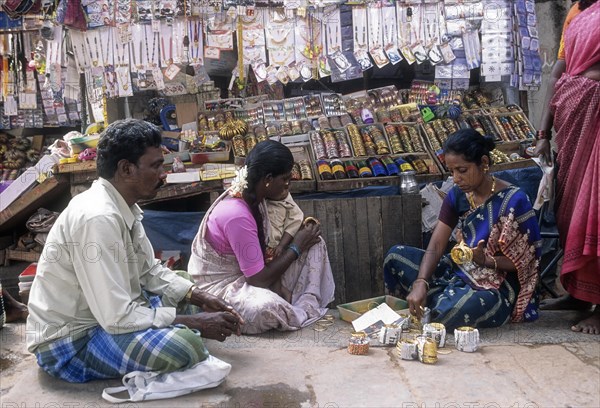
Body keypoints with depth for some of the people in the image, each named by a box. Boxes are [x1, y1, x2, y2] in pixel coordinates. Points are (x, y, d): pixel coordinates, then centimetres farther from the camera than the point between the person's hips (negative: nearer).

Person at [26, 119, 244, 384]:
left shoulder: (122, 206, 0)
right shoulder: (98, 217, -29)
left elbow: (150, 271, 11)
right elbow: (118, 317, -30)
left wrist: (201, 298, -3)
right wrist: (197, 323, -22)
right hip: (67, 342, -10)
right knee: (186, 345, -28)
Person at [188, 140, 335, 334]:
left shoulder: (252, 196, -3)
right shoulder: (236, 215, -31)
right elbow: (259, 279, -26)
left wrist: (301, 234, -10)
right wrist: (296, 247, -15)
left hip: (249, 272, 9)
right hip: (219, 287, -9)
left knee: (315, 244, 2)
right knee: (265, 307, -42)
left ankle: (308, 305, -11)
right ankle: (304, 315, -10)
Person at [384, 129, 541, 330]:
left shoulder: (514, 200, -16)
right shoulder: (457, 195, 1)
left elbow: (525, 259, -12)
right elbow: (436, 246, -8)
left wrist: (487, 260, -30)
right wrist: (420, 283, -24)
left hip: (497, 287, -5)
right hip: (460, 272, 5)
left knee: (455, 309, -36)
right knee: (396, 255, -8)